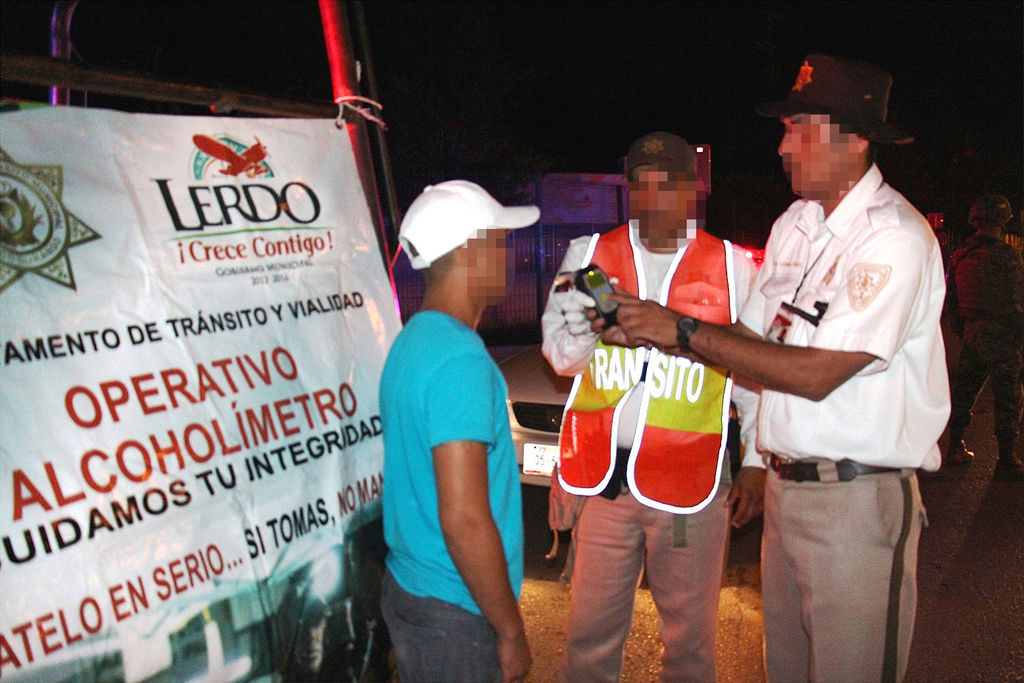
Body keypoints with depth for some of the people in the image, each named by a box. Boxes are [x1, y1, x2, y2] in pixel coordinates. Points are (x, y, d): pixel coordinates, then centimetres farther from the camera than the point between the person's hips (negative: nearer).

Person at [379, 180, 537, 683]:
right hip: (451, 613, -9)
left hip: (409, 586, 9)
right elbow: (464, 520, -27)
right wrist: (512, 632, -16)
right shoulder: (460, 358, -24)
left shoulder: (413, 339, 7)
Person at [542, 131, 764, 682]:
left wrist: (756, 463, 5)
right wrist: (585, 322, -14)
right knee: (591, 627, 10)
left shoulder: (732, 266, 4)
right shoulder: (589, 254, 8)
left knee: (690, 632, 8)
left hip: (692, 484, -1)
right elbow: (560, 356, 7)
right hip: (603, 476, 2)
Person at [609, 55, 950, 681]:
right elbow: (753, 339, 10)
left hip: (858, 497, -7)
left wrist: (686, 331, -18)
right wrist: (655, 331, -4)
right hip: (785, 485, 7)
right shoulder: (794, 224, 10)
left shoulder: (896, 237, -16)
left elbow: (817, 374, -21)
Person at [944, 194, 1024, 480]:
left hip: (971, 334, 7)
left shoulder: (958, 256, 8)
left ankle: (956, 447, 25)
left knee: (964, 390, 16)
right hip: (1000, 335, -7)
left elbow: (950, 300, 14)